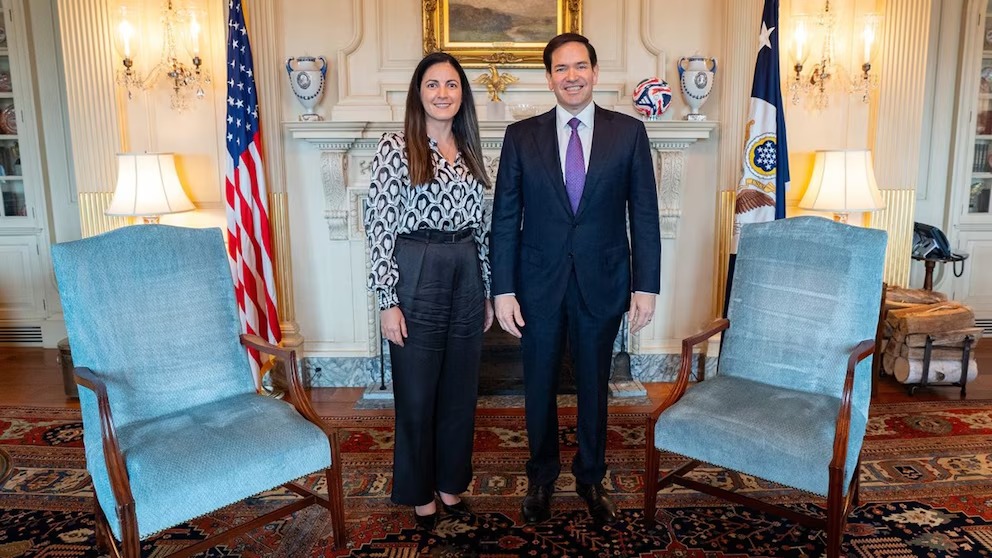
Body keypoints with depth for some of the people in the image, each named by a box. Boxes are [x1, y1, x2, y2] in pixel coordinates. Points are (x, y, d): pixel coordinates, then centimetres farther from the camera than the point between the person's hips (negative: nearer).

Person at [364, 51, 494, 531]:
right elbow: (379, 226, -10)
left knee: (460, 387, 14)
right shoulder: (395, 147, -6)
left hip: (466, 275, 6)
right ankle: (419, 493, 26)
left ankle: (450, 483, 33)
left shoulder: (468, 150, 12)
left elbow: (479, 226, 14)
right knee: (417, 391, 7)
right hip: (417, 274, -5)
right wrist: (387, 300, -14)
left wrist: (487, 291, 13)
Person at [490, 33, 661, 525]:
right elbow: (505, 218, -2)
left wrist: (646, 286, -5)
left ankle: (591, 476, 36)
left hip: (602, 282, 0)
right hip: (539, 282, 0)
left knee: (594, 386, 14)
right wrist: (503, 290, -6)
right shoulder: (521, 136, -1)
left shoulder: (628, 133, -1)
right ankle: (541, 476, 36)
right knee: (539, 387, 13)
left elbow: (644, 214, -1)